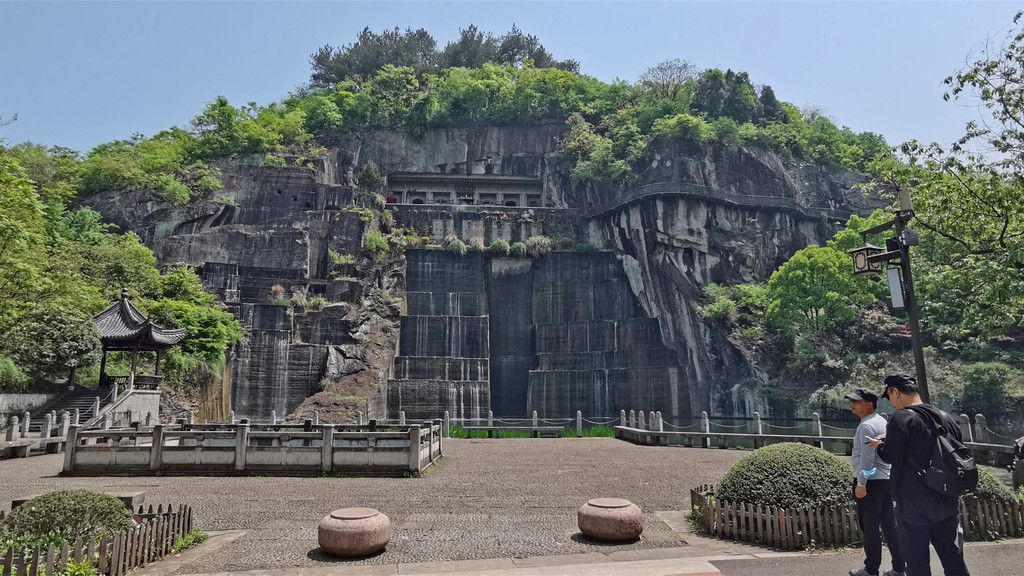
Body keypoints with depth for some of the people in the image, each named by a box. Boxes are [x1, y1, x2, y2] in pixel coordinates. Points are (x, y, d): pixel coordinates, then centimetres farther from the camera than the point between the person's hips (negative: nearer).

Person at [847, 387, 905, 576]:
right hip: (886, 480, 9)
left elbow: (867, 457, -21)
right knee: (889, 525, 12)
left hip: (871, 482, -9)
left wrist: (861, 483, -20)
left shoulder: (867, 426, -16)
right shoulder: (882, 422, 14)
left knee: (869, 527, 0)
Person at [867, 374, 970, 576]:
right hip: (947, 502, 7)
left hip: (914, 504, -6)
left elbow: (891, 456, -15)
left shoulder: (901, 417, -14)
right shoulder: (945, 417, 8)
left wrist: (879, 445, 4)